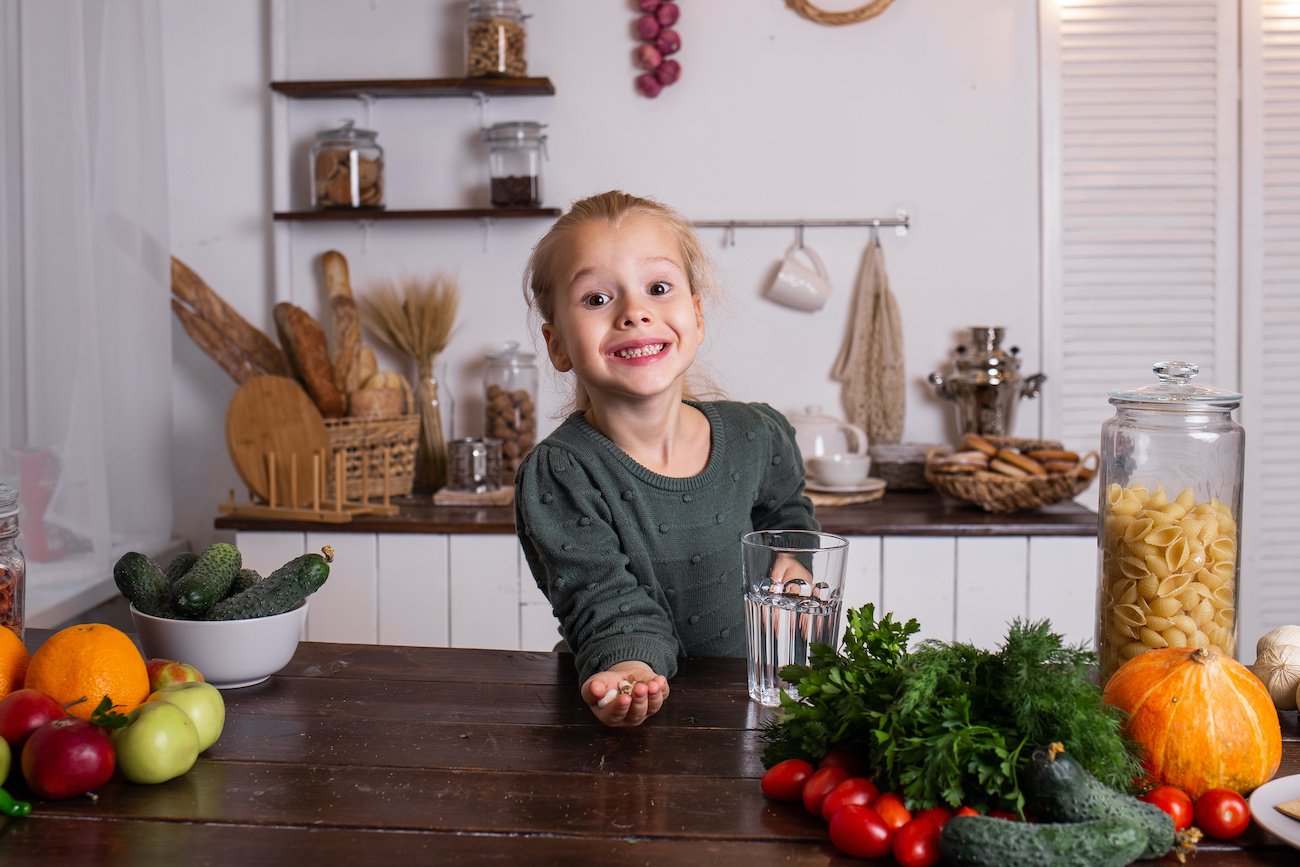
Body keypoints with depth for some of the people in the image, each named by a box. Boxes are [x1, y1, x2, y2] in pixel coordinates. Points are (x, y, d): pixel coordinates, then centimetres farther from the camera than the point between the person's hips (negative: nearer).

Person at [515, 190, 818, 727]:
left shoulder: (759, 437, 0)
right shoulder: (559, 478, -12)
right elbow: (614, 609, -17)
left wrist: (794, 565, 4)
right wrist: (629, 670, -36)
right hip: (648, 720, -2)